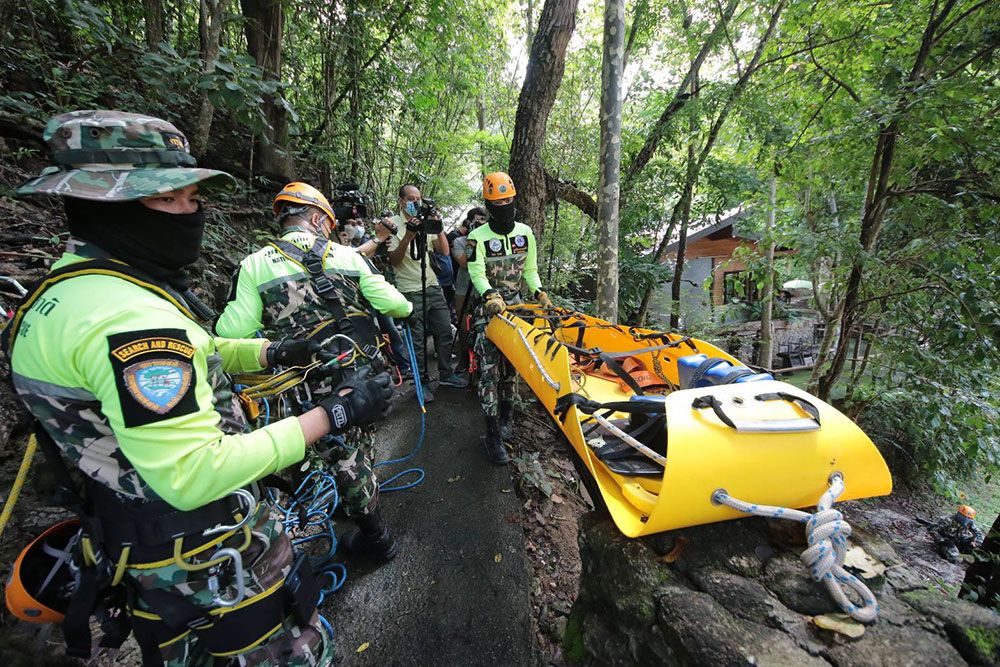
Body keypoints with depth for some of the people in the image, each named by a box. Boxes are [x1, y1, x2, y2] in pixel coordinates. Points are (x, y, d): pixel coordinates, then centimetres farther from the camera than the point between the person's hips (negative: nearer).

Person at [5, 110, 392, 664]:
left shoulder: (65, 289, 4)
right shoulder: (124, 316, -31)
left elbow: (181, 356, 13)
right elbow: (193, 474, -35)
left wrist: (270, 353, -2)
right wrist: (330, 416, -30)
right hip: (210, 567, -10)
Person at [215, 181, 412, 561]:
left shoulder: (255, 265, -3)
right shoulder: (347, 255, 2)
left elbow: (233, 333, -9)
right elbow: (393, 303, -1)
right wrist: (407, 308, 21)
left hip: (318, 386, -3)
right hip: (365, 373, 3)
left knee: (344, 457, 13)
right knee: (361, 446, 25)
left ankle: (376, 538, 29)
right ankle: (359, 504, 51)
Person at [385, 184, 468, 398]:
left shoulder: (426, 222, 13)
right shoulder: (393, 224, -3)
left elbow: (444, 252, 5)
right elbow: (394, 261, -11)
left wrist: (439, 229, -10)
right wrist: (408, 236, -22)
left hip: (433, 286, 6)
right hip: (410, 291, -6)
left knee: (445, 331, 11)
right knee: (417, 340, 1)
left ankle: (446, 374, 27)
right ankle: (420, 382, 16)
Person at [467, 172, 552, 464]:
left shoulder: (525, 232, 8)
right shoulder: (478, 237, -5)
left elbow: (530, 270, 13)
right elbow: (477, 274, -16)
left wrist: (539, 292, -2)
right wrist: (490, 295, -34)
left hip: (516, 304, 4)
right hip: (489, 307, -4)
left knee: (510, 366, 10)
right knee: (489, 369, -8)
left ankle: (505, 418, 26)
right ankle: (493, 434, -1)